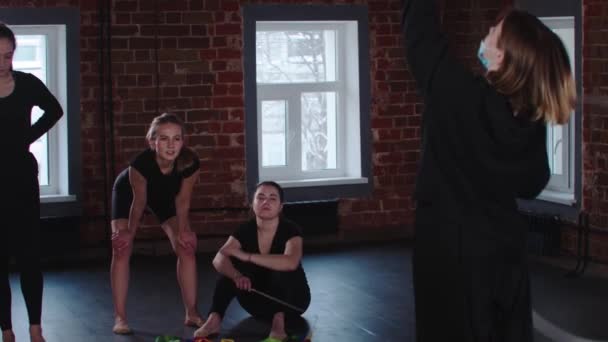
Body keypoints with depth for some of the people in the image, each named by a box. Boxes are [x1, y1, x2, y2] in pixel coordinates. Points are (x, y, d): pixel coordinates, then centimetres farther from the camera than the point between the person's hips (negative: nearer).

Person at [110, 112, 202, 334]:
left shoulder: (190, 163, -37)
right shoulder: (140, 163, -44)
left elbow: (182, 199, -18)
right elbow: (139, 201, -26)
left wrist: (182, 230, -9)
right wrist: (130, 231, -12)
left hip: (164, 195, 3)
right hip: (128, 192, -3)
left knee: (186, 247, -6)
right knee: (121, 249, -14)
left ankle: (192, 313, 4)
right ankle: (120, 317, -8)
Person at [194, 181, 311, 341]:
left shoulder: (290, 230, -19)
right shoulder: (246, 230, -8)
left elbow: (291, 262, -41)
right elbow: (219, 259, -23)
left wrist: (247, 256, -40)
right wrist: (237, 276, -45)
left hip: (291, 300, -4)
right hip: (260, 299, 4)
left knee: (281, 270, -33)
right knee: (231, 266, -20)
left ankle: (279, 319, -32)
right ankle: (214, 319, -32)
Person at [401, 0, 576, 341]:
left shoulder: (459, 93, -20)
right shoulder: (531, 118, -6)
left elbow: (422, 32, -8)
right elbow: (531, 185, 6)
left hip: (451, 248, -4)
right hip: (505, 249, 5)